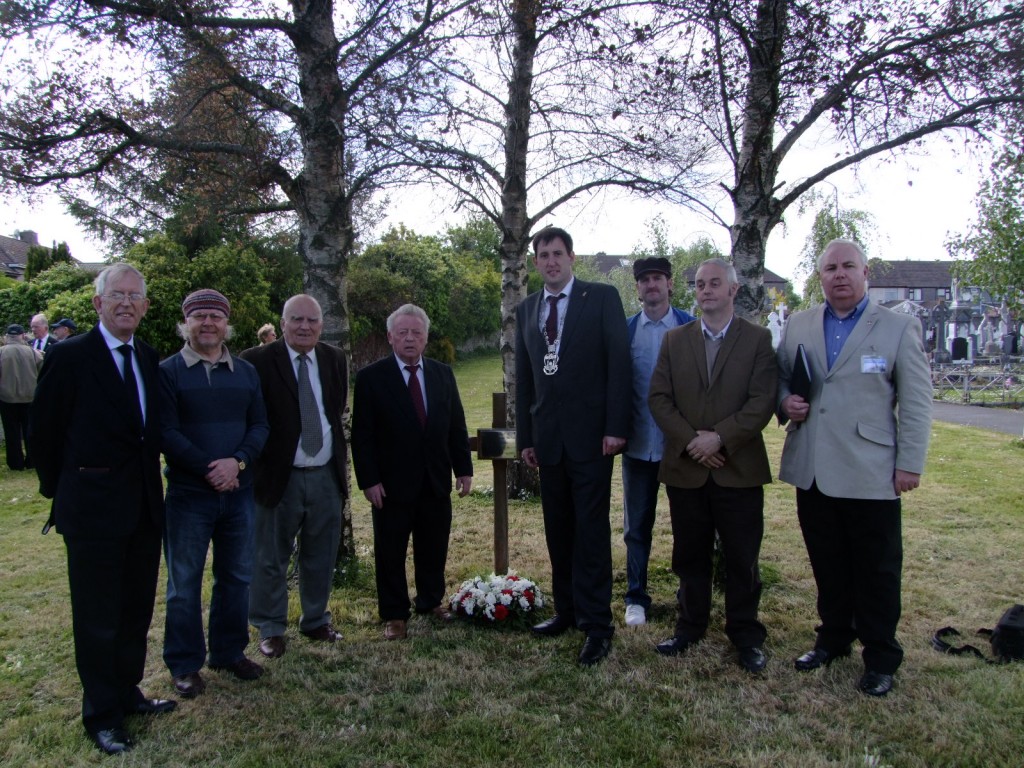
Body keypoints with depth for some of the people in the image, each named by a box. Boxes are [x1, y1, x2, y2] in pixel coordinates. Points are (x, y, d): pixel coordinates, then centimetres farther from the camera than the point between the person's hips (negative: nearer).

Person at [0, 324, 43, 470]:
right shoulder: (32, 351, -7)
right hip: (30, 398, 1)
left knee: (12, 432, 7)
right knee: (30, 430, 11)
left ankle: (16, 463, 10)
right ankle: (31, 461, 14)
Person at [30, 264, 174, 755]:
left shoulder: (149, 359, 7)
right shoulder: (68, 356, -10)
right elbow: (45, 432, -4)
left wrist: (150, 481, 9)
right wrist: (58, 492, 2)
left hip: (144, 506, 6)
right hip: (94, 510, -5)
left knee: (137, 610, 17)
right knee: (97, 618, 8)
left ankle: (128, 693, 35)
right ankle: (101, 715, 24)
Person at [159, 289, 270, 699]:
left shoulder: (246, 372, 8)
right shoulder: (168, 371, -4)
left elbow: (260, 426, 3)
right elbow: (166, 432, -11)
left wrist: (237, 461, -14)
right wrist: (209, 470, -16)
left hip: (239, 492, 4)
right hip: (188, 494, -4)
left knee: (237, 576, 13)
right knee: (184, 583, 7)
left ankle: (230, 651, 29)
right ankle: (184, 665, 21)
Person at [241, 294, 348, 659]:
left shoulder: (335, 359, 6)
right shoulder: (257, 361, -10)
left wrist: (339, 457, 11)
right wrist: (253, 462, -10)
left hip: (326, 475, 5)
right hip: (279, 477, -4)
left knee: (321, 557, 16)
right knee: (270, 559, 8)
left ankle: (316, 621, 34)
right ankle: (270, 629, 26)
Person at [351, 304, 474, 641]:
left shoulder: (442, 373, 6)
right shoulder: (371, 377, -6)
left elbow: (456, 425, 8)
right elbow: (362, 434, -8)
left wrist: (464, 468, 4)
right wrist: (369, 480, -12)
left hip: (436, 481, 4)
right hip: (392, 483, -3)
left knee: (434, 549, 15)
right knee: (391, 553, 8)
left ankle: (431, 600, 35)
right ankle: (394, 615, 23)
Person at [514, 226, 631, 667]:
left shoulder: (602, 298, -1)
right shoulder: (526, 310, 13)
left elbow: (619, 363, -6)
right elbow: (523, 378, 14)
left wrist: (616, 427, -13)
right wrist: (525, 437, 10)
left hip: (590, 433, -5)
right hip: (548, 437, 5)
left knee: (591, 530, -2)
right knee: (558, 530, 11)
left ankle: (596, 624, 6)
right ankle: (567, 610, 24)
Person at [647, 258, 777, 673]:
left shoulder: (758, 339, 0)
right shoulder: (675, 340, 9)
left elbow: (763, 402, -8)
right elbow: (659, 398, 2)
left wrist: (719, 438, -17)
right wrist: (691, 440, -11)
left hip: (739, 469, -2)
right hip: (686, 468, 3)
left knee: (742, 560, 7)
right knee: (690, 557, 13)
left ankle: (746, 636, 22)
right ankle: (690, 628, 28)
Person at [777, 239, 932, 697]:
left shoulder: (899, 328, 0)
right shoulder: (798, 325, 10)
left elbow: (916, 401, -2)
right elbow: (780, 380, 18)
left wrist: (910, 464, -7)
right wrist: (785, 402, -5)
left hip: (870, 472, -3)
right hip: (811, 470, 3)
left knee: (877, 571, 7)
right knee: (827, 566, 15)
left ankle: (880, 658, 22)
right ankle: (833, 638, 33)